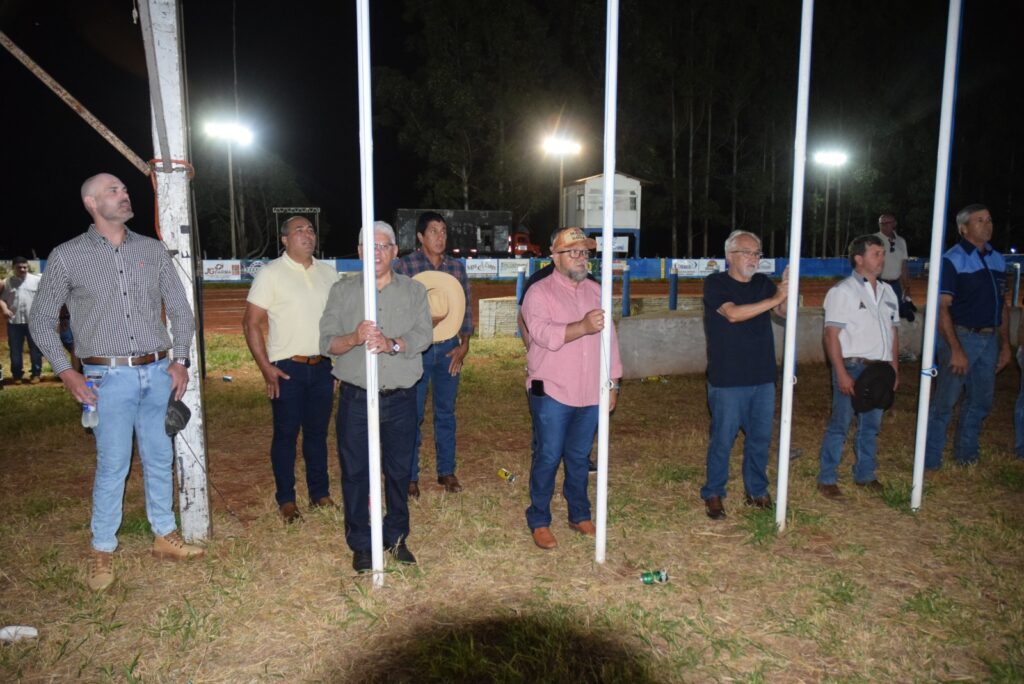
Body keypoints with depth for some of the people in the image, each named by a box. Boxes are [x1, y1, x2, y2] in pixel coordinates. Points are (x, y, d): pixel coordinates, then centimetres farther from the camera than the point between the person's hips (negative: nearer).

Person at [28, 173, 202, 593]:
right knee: (113, 466, 0)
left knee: (160, 459, 11)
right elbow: (41, 320, 5)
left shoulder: (153, 250, 6)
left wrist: (180, 360, 3)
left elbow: (180, 308, 11)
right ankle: (102, 551, 18)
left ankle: (165, 536, 27)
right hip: (109, 377, -3)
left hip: (158, 373, 3)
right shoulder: (67, 257, -1)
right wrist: (66, 373, -3)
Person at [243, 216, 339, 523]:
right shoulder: (270, 274, -6)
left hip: (322, 367, 4)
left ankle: (320, 493, 24)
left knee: (318, 431, 12)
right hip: (287, 369, -4)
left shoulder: (328, 272, 8)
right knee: (286, 434, 5)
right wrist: (266, 368, -12)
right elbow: (251, 323, -7)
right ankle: (286, 500, 17)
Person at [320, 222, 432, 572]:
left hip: (401, 398, 1)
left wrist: (392, 344, -29)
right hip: (355, 398, 0)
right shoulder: (342, 290, 5)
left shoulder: (414, 291, 4)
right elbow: (326, 343, -4)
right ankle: (360, 545, 24)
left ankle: (396, 537, 31)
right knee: (355, 472, 7)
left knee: (399, 470, 11)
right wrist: (354, 338, -25)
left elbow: (423, 335, -10)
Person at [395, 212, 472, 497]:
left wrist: (464, 345, 3)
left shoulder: (457, 267, 7)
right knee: (413, 414, 4)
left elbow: (466, 307, 9)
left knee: (446, 412, 13)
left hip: (449, 349, 4)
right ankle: (410, 476, 18)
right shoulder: (405, 265, -5)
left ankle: (446, 471, 26)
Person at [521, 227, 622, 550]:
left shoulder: (595, 290, 12)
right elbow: (543, 334, -24)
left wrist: (613, 382, 12)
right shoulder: (540, 292, -7)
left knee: (579, 457, 16)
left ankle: (579, 515, 31)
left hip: (591, 393, 5)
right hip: (552, 393, -5)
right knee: (548, 458, 3)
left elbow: (609, 336, 14)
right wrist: (583, 327, -38)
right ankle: (539, 521, 18)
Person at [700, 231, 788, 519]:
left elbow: (786, 312, 0)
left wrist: (788, 291, -19)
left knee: (760, 438, 14)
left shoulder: (763, 283, 10)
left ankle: (757, 491, 30)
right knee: (722, 439, 3)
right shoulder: (715, 283, -7)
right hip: (728, 379, -5)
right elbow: (733, 313, -23)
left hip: (763, 377, 6)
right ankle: (713, 494, 18)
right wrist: (774, 298, -24)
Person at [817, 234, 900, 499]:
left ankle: (864, 474, 29)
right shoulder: (842, 291, -8)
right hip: (852, 367, -6)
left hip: (880, 369, 6)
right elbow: (831, 335, -13)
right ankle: (826, 479, 10)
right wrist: (842, 374, -18)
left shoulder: (887, 291, 12)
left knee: (871, 425, 15)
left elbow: (893, 331, 17)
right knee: (839, 425, 0)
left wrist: (894, 368, 11)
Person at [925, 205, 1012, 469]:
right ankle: (930, 461, 7)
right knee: (945, 401, -3)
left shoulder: (997, 260, 11)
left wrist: (1005, 344, 12)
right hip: (960, 338, -6)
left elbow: (1003, 305, 16)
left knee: (981, 401, 15)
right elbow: (942, 307, -15)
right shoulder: (952, 260, -10)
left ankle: (966, 453, 31)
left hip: (990, 340, 7)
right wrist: (956, 349, -20)